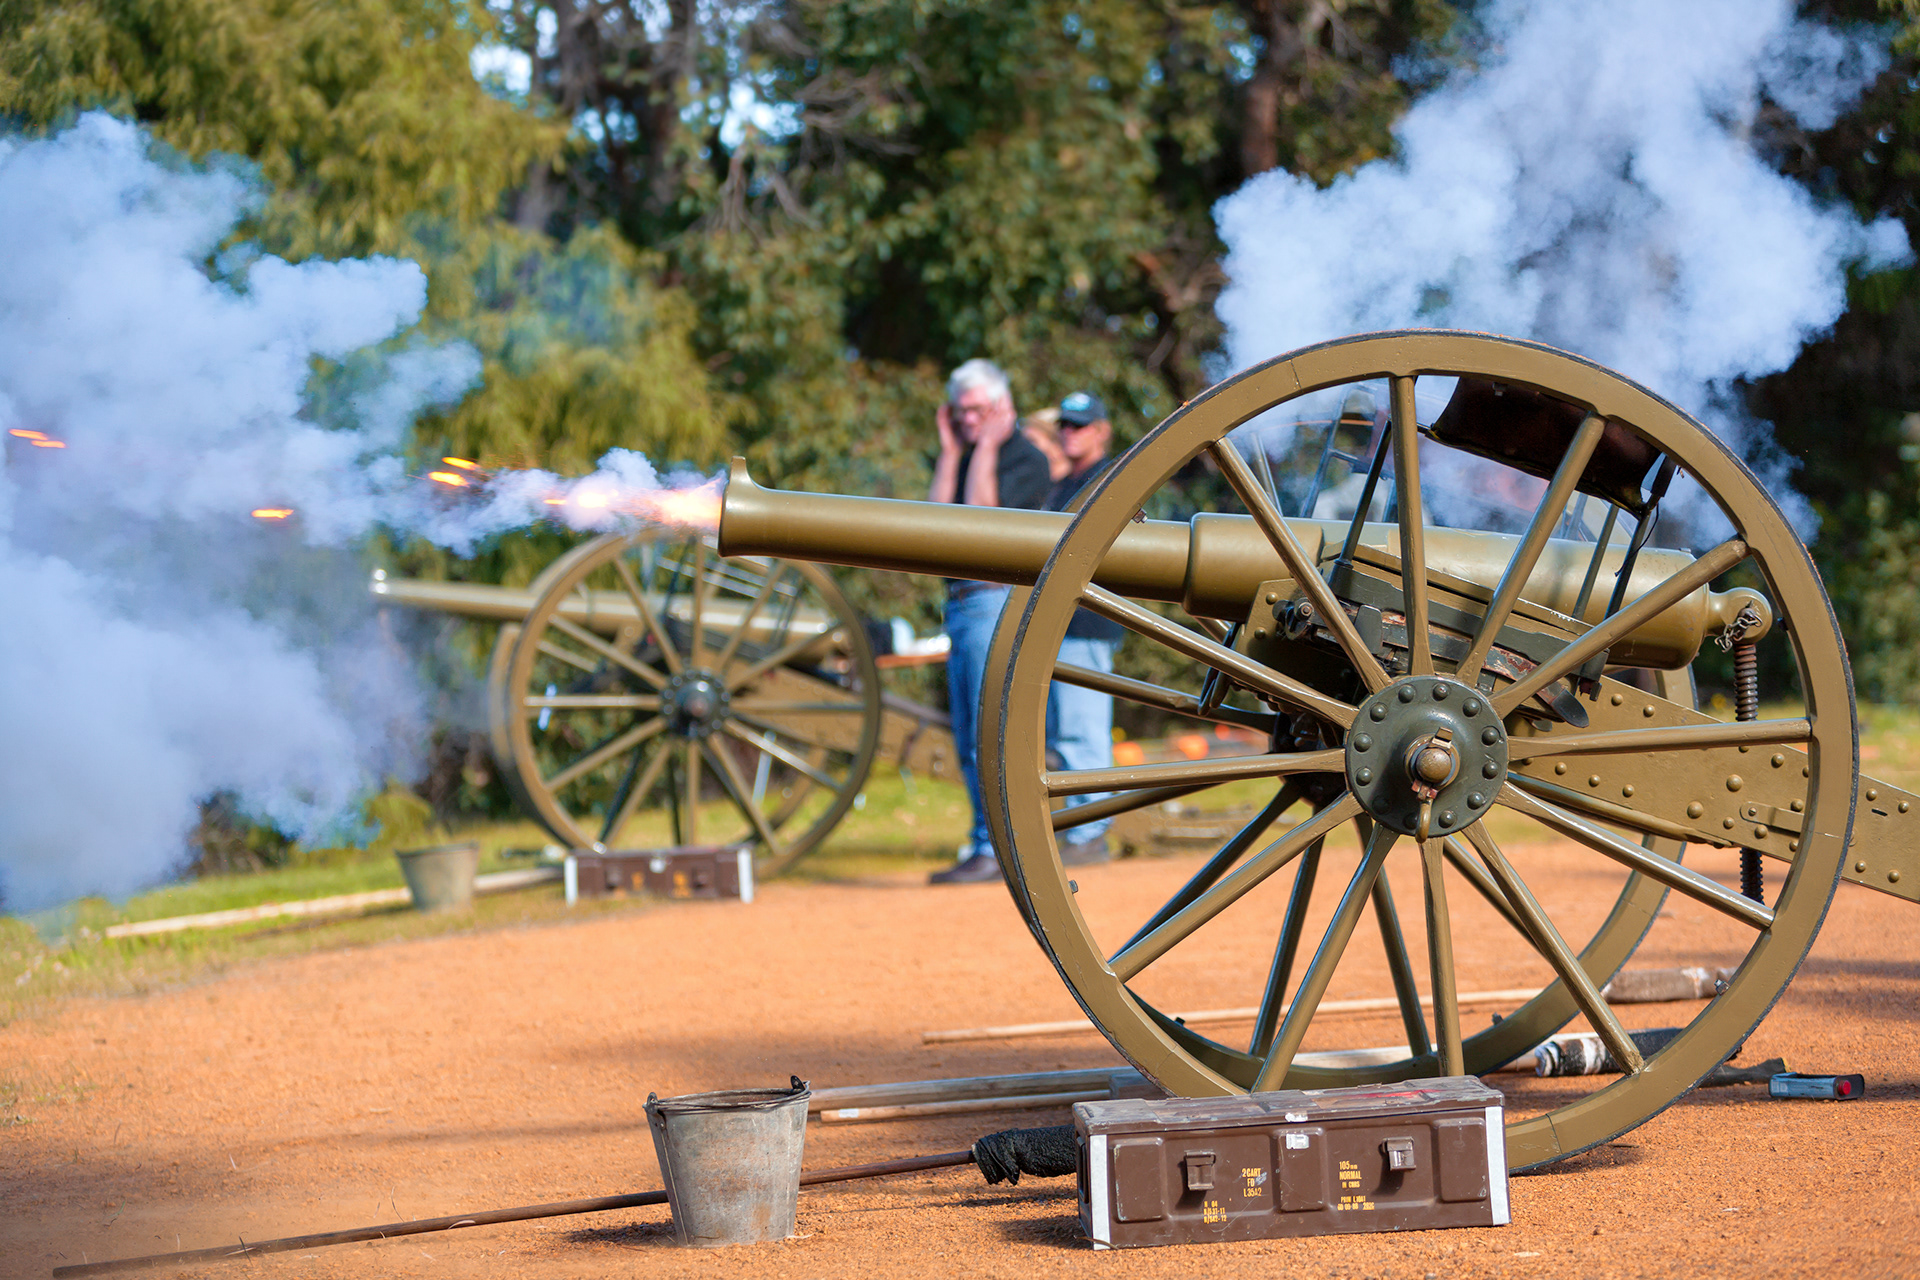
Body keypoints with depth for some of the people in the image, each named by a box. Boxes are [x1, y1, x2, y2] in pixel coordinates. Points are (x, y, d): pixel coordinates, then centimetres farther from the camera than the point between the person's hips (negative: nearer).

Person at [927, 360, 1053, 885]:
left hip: (1000, 601, -9)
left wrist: (985, 447, -9)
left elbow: (980, 510, -17)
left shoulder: (1026, 458, -4)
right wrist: (950, 452, 6)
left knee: (991, 735, -13)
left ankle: (994, 849, -13)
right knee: (969, 743, 10)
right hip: (960, 605, 9)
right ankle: (985, 837, 15)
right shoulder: (967, 459, 20)